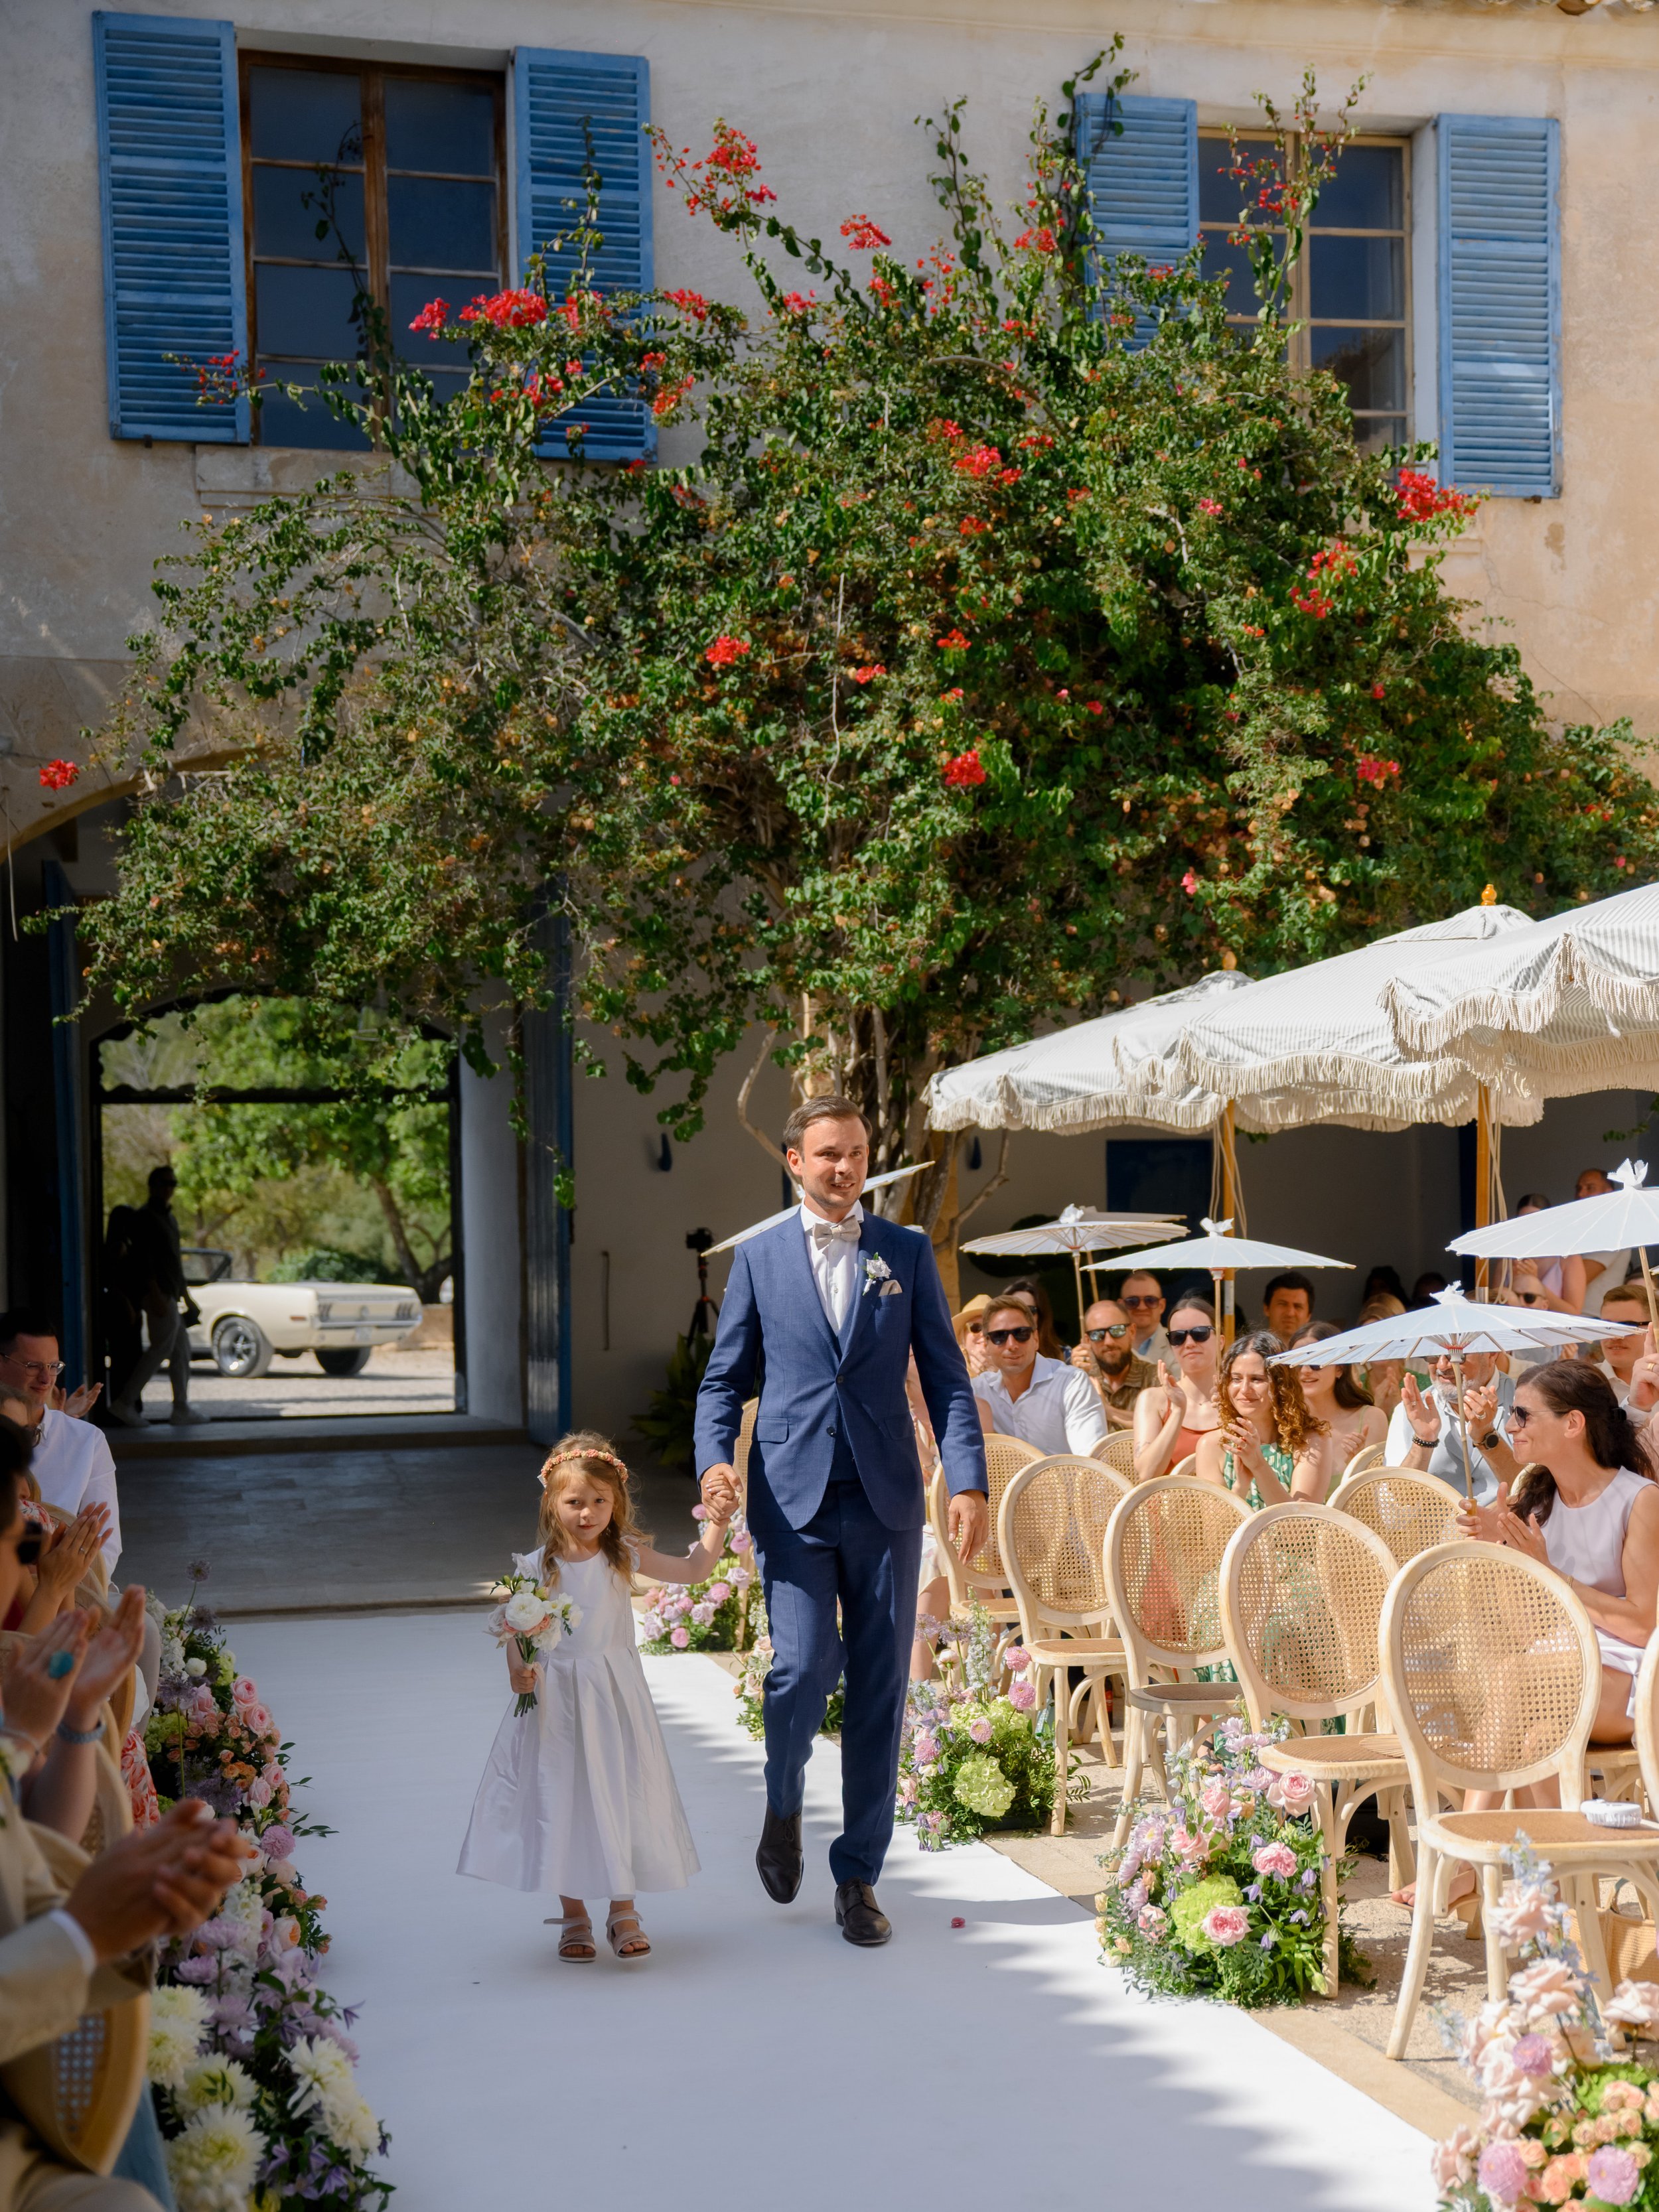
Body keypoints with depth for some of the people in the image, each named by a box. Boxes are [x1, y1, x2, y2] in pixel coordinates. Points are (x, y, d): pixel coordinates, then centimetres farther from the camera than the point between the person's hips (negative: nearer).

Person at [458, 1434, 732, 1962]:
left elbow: (693, 1570, 5)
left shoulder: (625, 1556, -3)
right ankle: (573, 1915, 20)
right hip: (556, 1701, -1)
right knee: (562, 1799, 5)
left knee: (621, 1797, 4)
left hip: (614, 1699, 1)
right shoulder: (538, 1567, -7)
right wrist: (518, 1669, -22)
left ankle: (623, 1912, 18)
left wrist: (716, 1528, -6)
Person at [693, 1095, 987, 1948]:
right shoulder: (759, 1257, 7)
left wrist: (968, 1481, -6)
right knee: (803, 1665, -13)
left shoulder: (906, 1252, 8)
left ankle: (858, 1876, 15)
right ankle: (783, 1804, 19)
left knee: (879, 1686, 3)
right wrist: (714, 1456, -9)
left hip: (884, 1498, 1)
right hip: (793, 1498, -1)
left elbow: (945, 1375, 6)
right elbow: (725, 1377, 10)